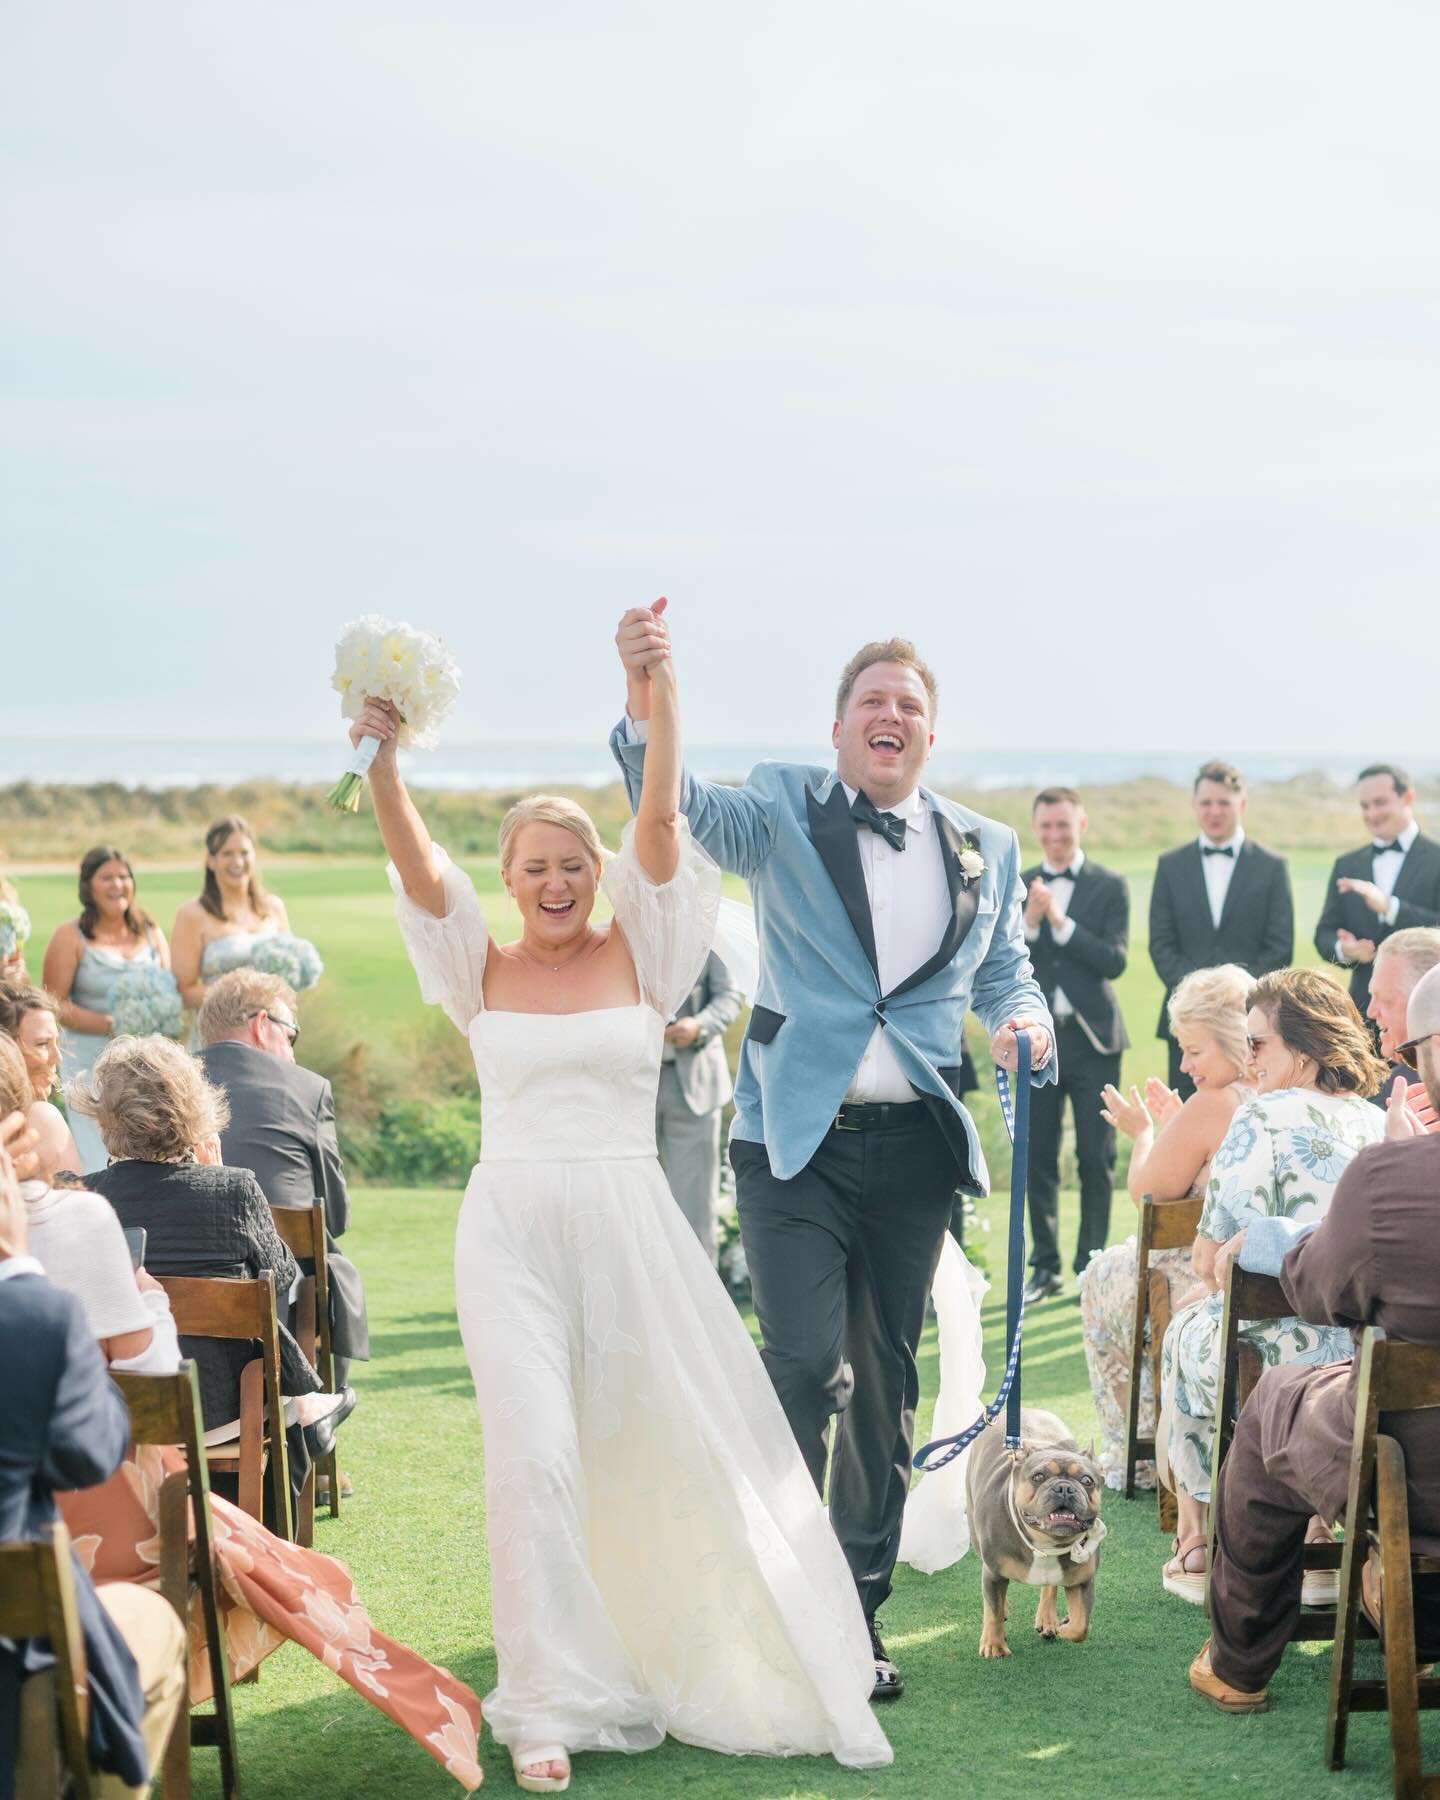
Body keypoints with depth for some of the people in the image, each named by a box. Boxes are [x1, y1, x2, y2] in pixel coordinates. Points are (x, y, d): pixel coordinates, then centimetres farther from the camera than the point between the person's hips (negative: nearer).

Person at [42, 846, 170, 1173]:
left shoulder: (151, 932, 11)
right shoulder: (70, 936, -2)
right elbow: (55, 1003, -6)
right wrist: (112, 1025, -16)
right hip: (90, 1061, -4)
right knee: (101, 1163, -8)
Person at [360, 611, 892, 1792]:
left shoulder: (639, 955, 3)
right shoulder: (482, 969, 5)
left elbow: (661, 822, -10)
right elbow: (417, 865, -10)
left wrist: (659, 695, -23)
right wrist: (382, 763, -27)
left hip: (629, 1223, 1)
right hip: (514, 1227, 0)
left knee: (679, 1446, 9)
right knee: (534, 1459, -6)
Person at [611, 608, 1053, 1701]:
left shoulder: (985, 848, 10)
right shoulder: (784, 812, 1)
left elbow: (1007, 974, 20)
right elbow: (679, 809, -16)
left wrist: (1023, 1021, -4)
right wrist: (644, 699, -34)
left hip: (916, 1149, 4)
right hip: (795, 1139, -4)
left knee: (886, 1382, 12)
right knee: (808, 1370, -14)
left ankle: (861, 1609, 24)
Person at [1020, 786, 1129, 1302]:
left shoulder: (1109, 886, 1)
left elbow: (1115, 960, -10)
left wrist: (1060, 921, -18)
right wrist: (1028, 923, -17)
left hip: (1092, 1037, -2)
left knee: (1096, 1158, 1)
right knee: (1039, 1156, 6)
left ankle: (1091, 1264, 9)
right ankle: (1045, 1265, 15)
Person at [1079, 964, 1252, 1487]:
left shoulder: (1211, 1106, -19)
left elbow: (1147, 1193, -6)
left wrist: (1143, 1134, 12)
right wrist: (1173, 1128, 21)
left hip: (1205, 1293, -7)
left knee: (1101, 1278, 24)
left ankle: (1133, 1460, 28)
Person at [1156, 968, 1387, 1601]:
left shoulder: (1265, 1117, -10)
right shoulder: (1383, 1123, 10)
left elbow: (1208, 1261, -8)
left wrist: (1224, 1266, 14)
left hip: (1290, 1358, -6)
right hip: (1383, 1360, 6)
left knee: (1186, 1332, 27)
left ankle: (1199, 1544, 37)